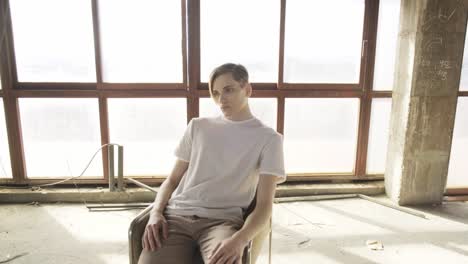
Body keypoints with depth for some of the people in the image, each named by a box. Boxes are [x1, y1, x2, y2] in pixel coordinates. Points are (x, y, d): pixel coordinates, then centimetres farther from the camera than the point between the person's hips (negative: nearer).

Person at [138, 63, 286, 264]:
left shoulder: (268, 138, 6)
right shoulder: (197, 126, 16)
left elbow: (264, 204, -1)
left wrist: (239, 239, -20)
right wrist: (156, 212, -3)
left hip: (222, 220, -2)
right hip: (177, 215, 3)